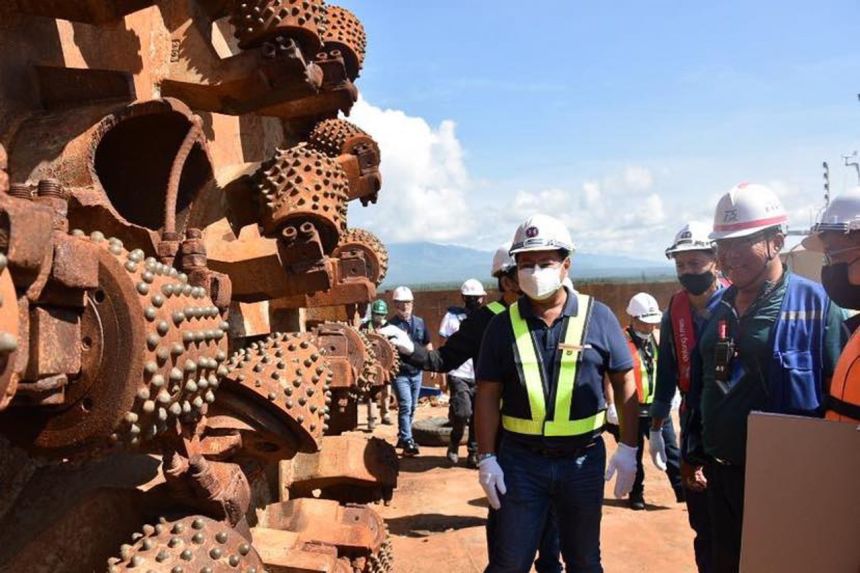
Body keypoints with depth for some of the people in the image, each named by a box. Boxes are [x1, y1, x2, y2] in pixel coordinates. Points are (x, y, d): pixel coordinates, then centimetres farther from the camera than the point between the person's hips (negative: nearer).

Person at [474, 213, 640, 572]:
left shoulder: (597, 317, -4)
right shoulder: (503, 325, -2)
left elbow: (625, 382, 2)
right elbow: (488, 395, 0)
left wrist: (628, 447, -1)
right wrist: (486, 458, -4)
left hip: (584, 459, 1)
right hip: (521, 460, 0)